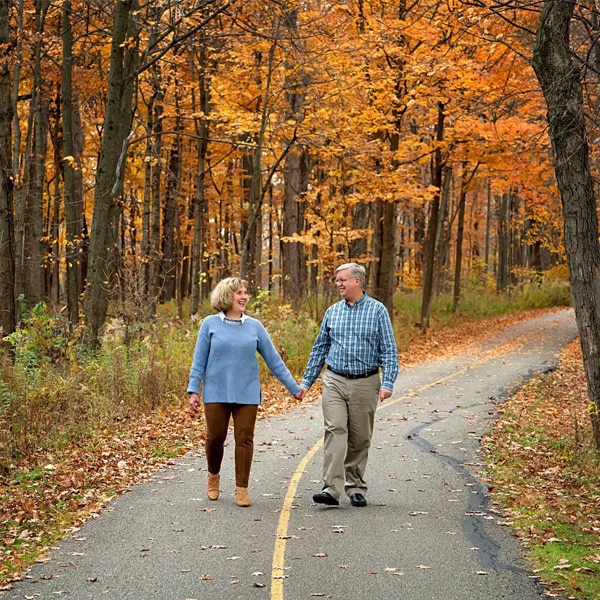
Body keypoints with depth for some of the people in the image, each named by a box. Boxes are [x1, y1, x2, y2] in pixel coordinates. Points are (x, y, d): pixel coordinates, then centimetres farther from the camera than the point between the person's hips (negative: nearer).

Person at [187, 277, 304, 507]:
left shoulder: (254, 326, 5)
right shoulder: (210, 324, 0)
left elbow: (273, 359, 7)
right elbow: (199, 360, 3)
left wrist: (294, 387, 6)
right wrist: (193, 389, -3)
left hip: (246, 393, 1)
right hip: (216, 393, -1)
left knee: (244, 439, -1)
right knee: (215, 437, 4)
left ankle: (242, 489, 7)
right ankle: (213, 477, 30)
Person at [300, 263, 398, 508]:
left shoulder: (377, 311, -1)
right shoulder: (332, 312, 9)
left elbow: (389, 350, -4)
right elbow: (319, 348, 16)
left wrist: (387, 383, -14)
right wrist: (306, 381, 12)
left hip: (364, 384, -2)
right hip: (334, 381, 2)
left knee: (360, 438, 7)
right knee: (334, 431, -12)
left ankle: (356, 488, 19)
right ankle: (332, 489, -18)